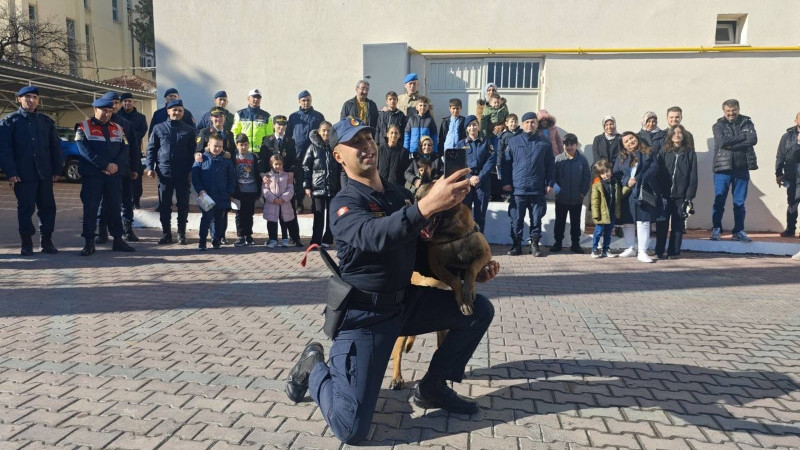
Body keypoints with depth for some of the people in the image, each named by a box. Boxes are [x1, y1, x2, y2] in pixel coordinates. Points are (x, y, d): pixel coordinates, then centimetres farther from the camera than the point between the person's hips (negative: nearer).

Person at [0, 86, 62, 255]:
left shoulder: (46, 121, 12)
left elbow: (55, 146, 12)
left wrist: (57, 170, 5)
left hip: (45, 174, 3)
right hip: (23, 175, -3)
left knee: (48, 208, 4)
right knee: (25, 209, 3)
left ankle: (46, 241, 14)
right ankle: (26, 244, 13)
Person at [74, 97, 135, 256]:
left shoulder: (118, 128, 14)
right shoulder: (84, 127, 2)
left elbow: (125, 149, 5)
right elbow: (85, 151, -10)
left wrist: (117, 165, -13)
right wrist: (105, 165, -17)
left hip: (114, 175, 3)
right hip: (91, 176, -3)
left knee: (114, 207, 7)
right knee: (90, 208, -1)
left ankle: (118, 240, 15)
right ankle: (89, 243, 6)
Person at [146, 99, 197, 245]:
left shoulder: (188, 130, 7)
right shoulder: (158, 128, 8)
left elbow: (193, 151, 6)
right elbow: (151, 149, 9)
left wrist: (191, 170, -2)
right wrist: (150, 167, -1)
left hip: (183, 173, -1)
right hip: (164, 172, 1)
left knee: (183, 204, 4)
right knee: (164, 205, 5)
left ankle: (181, 233, 14)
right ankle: (166, 233, 15)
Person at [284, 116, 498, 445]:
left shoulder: (400, 195, 7)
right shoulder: (345, 204, -16)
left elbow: (419, 254, 13)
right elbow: (373, 236, -40)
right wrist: (426, 206, -54)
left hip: (405, 302, 7)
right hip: (364, 314, -7)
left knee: (479, 309, -2)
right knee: (350, 428, -12)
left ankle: (432, 388, 13)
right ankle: (314, 367, 18)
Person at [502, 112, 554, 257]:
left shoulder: (544, 144, 8)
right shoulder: (513, 142, 7)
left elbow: (550, 165, 8)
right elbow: (506, 163, 6)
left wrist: (550, 184, 1)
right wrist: (506, 182, -1)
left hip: (538, 190, 0)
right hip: (518, 189, 0)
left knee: (536, 219, 6)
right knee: (517, 219, 4)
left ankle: (535, 244, 17)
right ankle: (516, 245, 14)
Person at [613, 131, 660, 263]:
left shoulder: (648, 153, 6)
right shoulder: (621, 158, 12)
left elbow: (654, 169, -4)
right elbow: (616, 174, 6)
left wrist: (638, 179, -15)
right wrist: (626, 181, -13)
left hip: (644, 193, -3)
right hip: (627, 194, 3)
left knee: (643, 222, -7)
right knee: (627, 222, 9)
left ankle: (642, 252, -1)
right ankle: (630, 248, 24)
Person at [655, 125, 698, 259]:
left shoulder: (690, 153, 4)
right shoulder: (664, 152, 4)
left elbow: (693, 176, 1)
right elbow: (659, 173, 0)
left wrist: (689, 196, -5)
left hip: (681, 196, 0)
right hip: (665, 195, 0)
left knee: (678, 225, 5)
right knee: (662, 224, 3)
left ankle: (673, 251, 13)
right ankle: (659, 251, 10)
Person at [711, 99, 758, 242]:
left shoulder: (747, 123, 9)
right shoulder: (718, 126, 3)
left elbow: (753, 139, -8)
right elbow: (722, 142, -14)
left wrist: (732, 145, -15)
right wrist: (743, 136, -8)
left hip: (742, 168, 2)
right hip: (723, 167, -2)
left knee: (740, 202, 7)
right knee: (719, 201, 0)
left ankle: (739, 231, 14)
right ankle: (716, 229, 10)